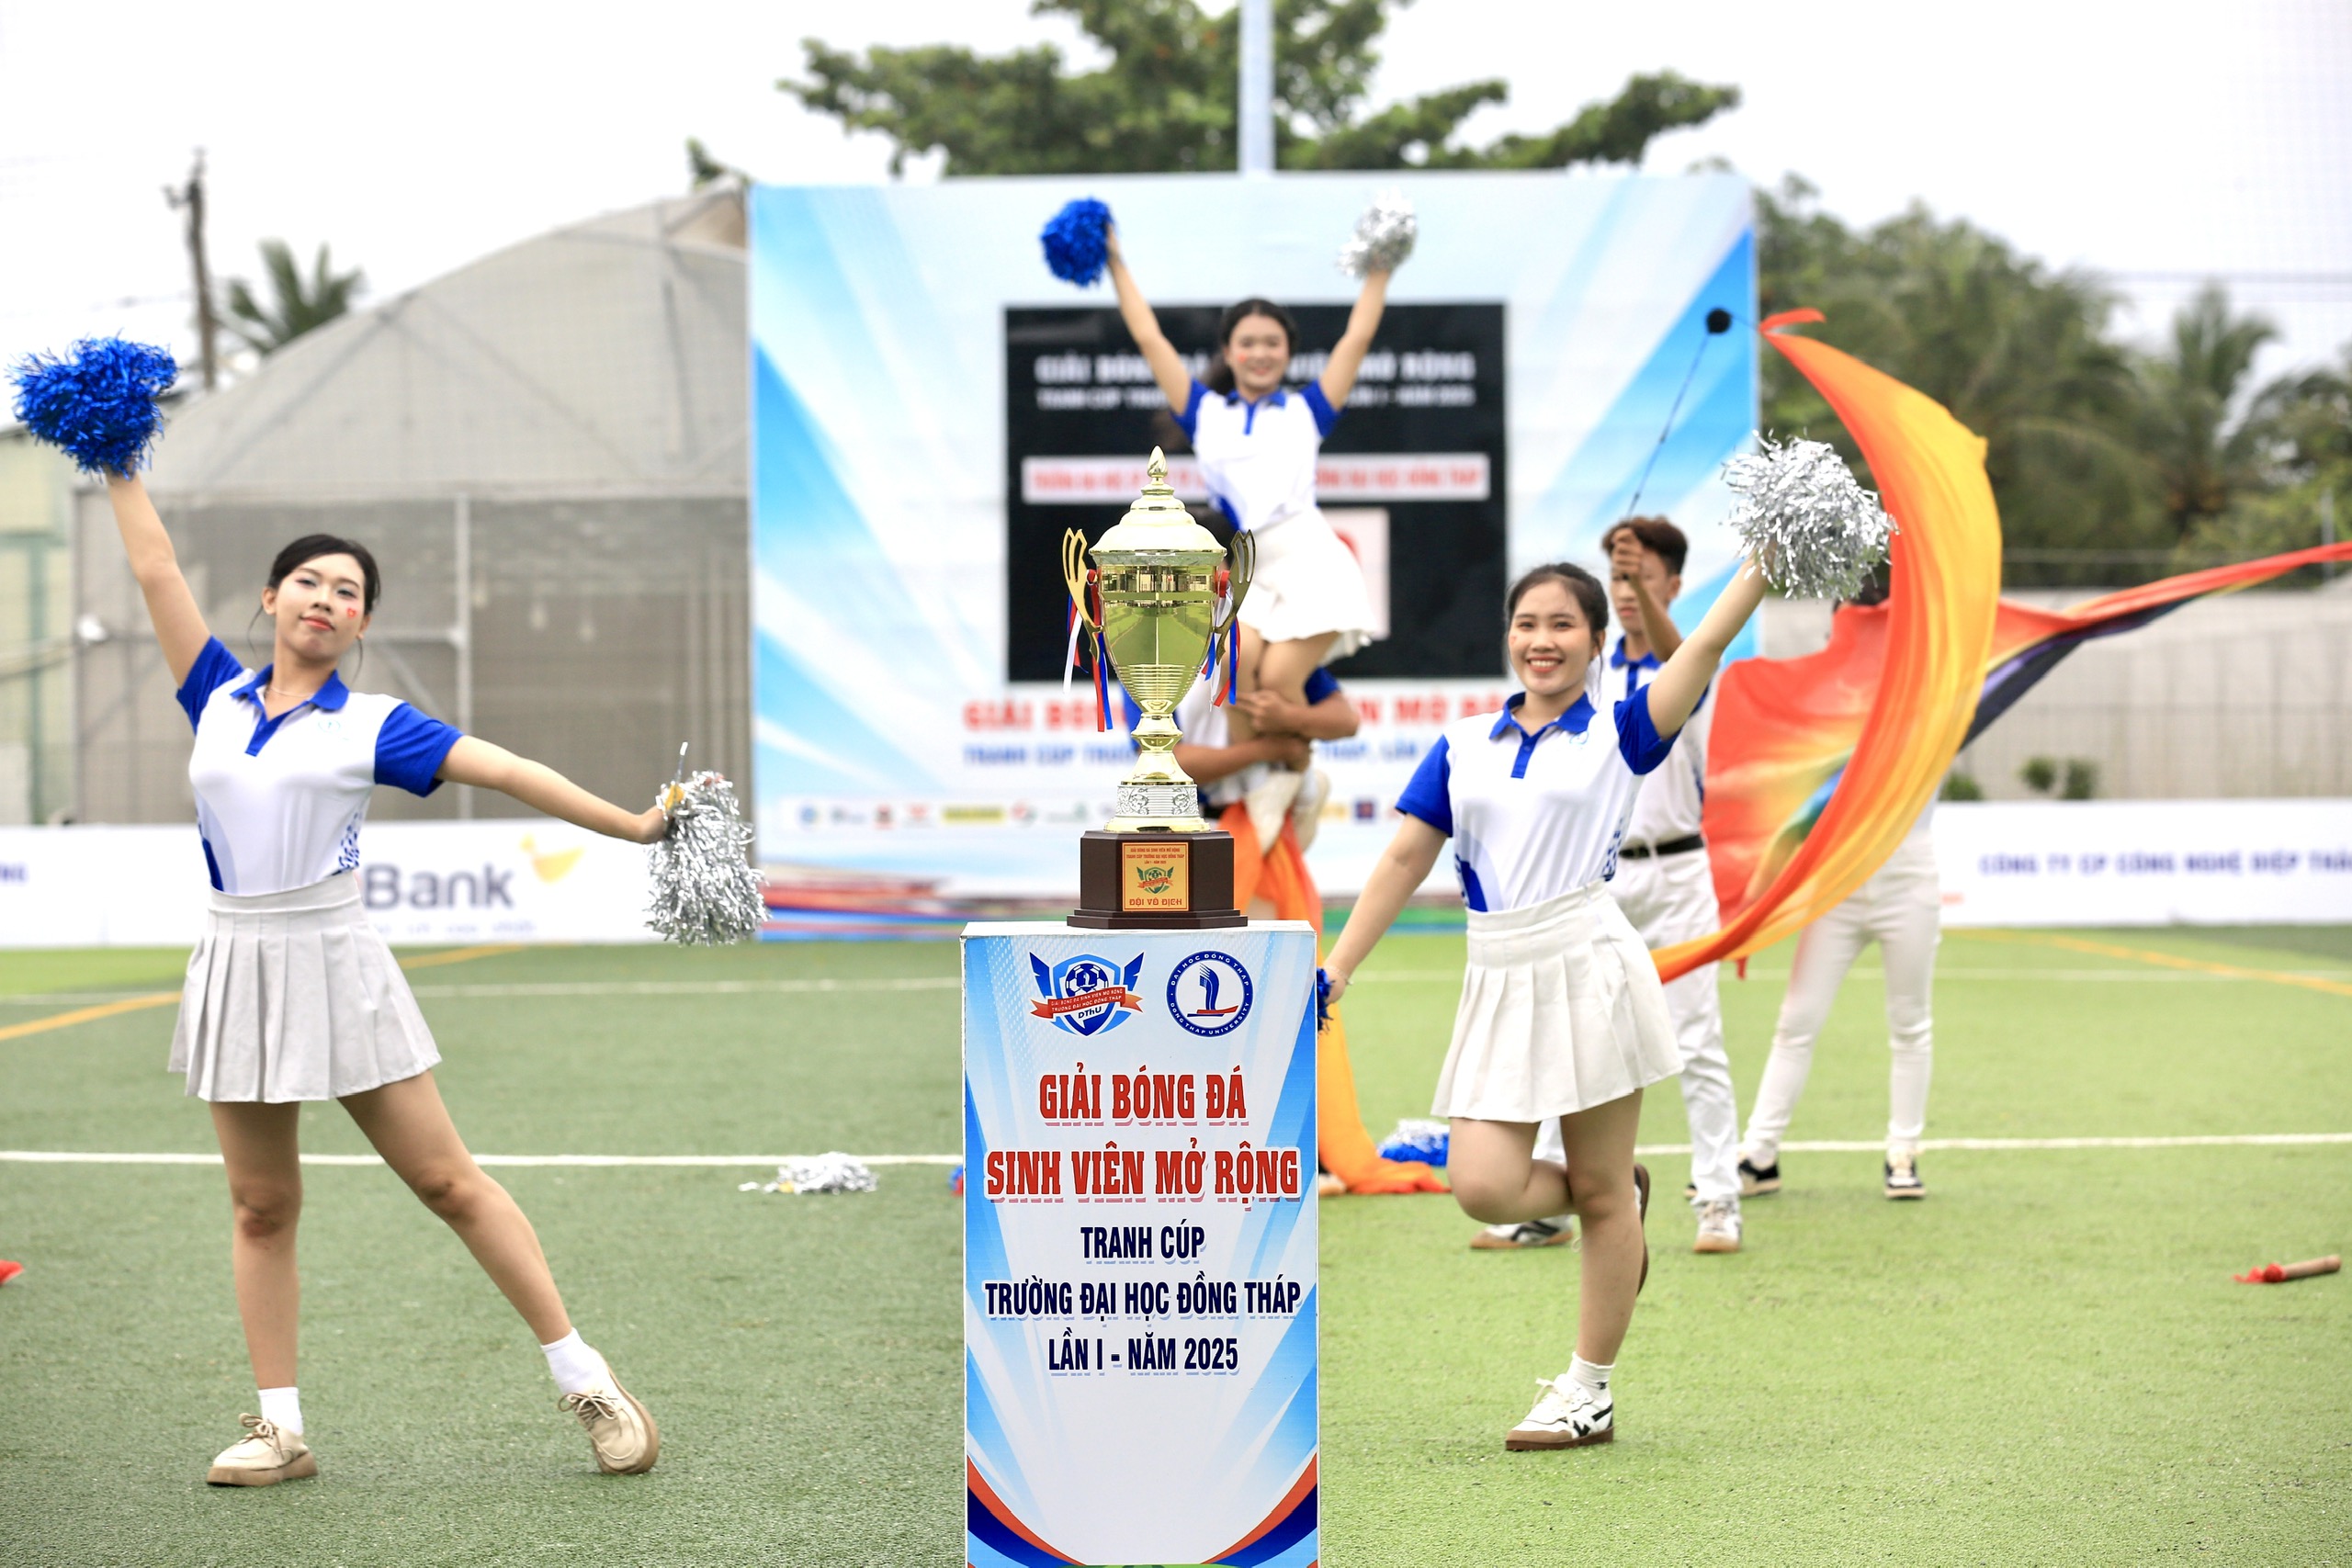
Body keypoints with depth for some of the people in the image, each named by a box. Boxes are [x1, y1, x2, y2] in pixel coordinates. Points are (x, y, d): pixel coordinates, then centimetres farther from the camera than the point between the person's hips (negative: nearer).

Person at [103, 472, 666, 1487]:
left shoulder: (371, 726, 2)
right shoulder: (218, 701, 10)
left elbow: (507, 771, -1)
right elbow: (156, 570, 14)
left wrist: (634, 826, -3)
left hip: (335, 964, -3)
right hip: (236, 964, 3)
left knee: (446, 1180, -1)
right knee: (262, 1205, 6)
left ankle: (583, 1379, 4)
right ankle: (279, 1424, 12)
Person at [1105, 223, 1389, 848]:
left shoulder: (1306, 410, 17)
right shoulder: (1205, 412, 19)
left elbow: (1357, 337, 16)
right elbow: (1149, 338, 19)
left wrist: (1379, 269, 14)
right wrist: (1116, 266, 18)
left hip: (1309, 560, -1)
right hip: (1243, 568, 1)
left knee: (1279, 676, -18)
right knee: (1239, 660, -25)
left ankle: (1294, 776, 7)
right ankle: (1246, 782, -11)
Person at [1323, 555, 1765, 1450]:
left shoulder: (1617, 733, 3)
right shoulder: (1462, 747, 11)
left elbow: (1708, 645, -8)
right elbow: (1405, 860, 12)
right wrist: (1336, 970, 9)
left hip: (1587, 966, -3)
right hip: (1499, 981, 3)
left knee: (1600, 1191, 3)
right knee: (1484, 1187, -9)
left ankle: (1588, 1395, 14)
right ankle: (1620, 1204, 23)